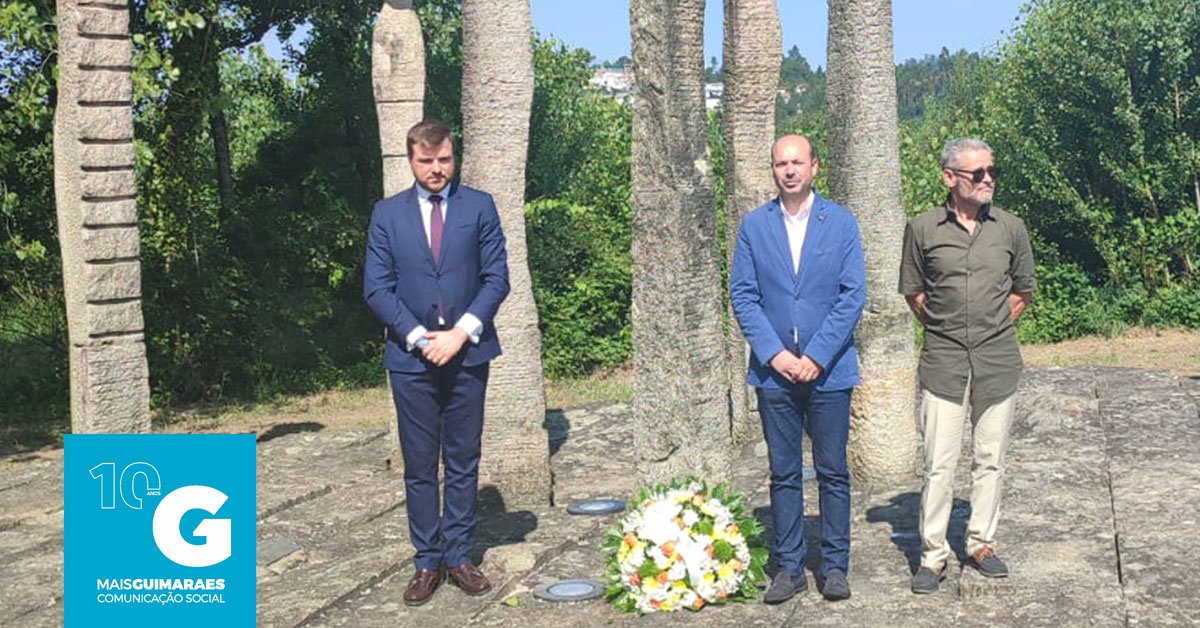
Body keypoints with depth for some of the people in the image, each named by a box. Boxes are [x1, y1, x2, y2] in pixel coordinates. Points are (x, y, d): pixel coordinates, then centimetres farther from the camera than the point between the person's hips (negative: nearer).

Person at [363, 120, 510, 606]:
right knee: (420, 466, 5)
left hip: (467, 354, 0)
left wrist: (460, 333, -11)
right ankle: (427, 562, 13)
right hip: (411, 358, 0)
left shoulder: (479, 207, 4)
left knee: (463, 462, 7)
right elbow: (377, 287, 0)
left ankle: (458, 556, 17)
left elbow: (497, 278, 0)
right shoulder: (388, 214, 5)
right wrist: (418, 337, -11)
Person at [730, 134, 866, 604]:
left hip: (828, 368, -1)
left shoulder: (841, 222, 1)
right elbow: (742, 295, 2)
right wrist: (774, 353, -10)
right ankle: (789, 568, 17)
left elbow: (853, 295, -3)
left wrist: (817, 356, -11)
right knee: (783, 474, 7)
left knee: (833, 472, 5)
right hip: (774, 370, 1)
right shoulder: (753, 226, 4)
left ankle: (835, 566, 16)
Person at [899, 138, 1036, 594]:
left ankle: (982, 543, 23)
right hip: (943, 361, -2)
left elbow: (1023, 289, 15)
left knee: (991, 459, 9)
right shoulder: (922, 229, -1)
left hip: (997, 358, 2)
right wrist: (942, 327, 5)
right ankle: (933, 555, 6)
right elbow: (913, 291, 9)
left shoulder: (1011, 228, 5)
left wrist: (993, 328, 9)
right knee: (939, 462, -3)